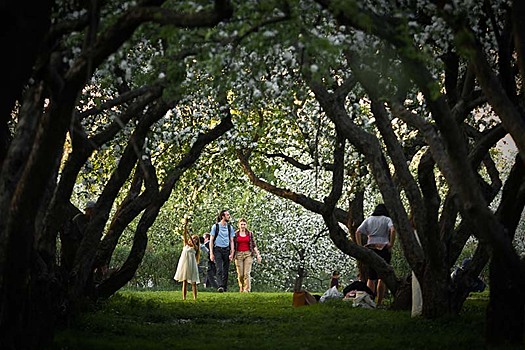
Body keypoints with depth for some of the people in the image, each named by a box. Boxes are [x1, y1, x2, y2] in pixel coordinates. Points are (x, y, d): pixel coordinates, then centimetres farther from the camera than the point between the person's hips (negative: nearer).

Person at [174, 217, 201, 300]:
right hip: (184, 263, 3)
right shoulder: (186, 245, 11)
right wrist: (185, 227, -14)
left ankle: (195, 298, -2)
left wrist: (188, 232, -24)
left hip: (191, 264, -3)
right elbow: (185, 237, -1)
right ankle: (184, 298, 2)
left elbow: (192, 243, -15)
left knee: (193, 282, -2)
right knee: (184, 282, 3)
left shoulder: (195, 247, 4)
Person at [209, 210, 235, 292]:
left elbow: (231, 241, 12)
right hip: (217, 249, -3)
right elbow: (211, 240, 2)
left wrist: (232, 253, 1)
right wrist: (211, 253, -5)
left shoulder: (230, 227, 10)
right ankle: (220, 286, -25)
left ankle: (225, 287, 11)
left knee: (226, 270, 5)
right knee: (219, 269, -15)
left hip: (226, 250, 3)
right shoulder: (215, 226, 1)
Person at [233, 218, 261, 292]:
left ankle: (247, 290, -12)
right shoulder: (235, 234, 6)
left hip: (248, 254, 0)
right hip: (239, 255, 0)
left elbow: (254, 245, 8)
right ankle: (241, 288, 22)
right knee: (240, 274, 0)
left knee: (247, 273, -12)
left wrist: (258, 254, 1)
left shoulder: (250, 233, 7)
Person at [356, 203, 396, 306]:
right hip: (384, 248, -3)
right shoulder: (387, 219, 4)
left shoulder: (368, 219, 13)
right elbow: (393, 230, -15)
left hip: (370, 248, 3)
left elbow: (358, 232, 4)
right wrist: (391, 244, -11)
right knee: (382, 278, 0)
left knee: (371, 278, 9)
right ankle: (379, 303, -4)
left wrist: (360, 246, 3)